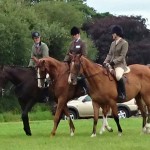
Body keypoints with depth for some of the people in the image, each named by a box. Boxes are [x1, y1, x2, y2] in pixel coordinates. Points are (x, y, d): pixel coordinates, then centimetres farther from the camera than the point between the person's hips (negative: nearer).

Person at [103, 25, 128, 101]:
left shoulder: (124, 43, -7)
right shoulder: (113, 43, 16)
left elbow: (122, 56, -14)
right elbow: (109, 54, 13)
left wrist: (113, 62, -23)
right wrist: (105, 62, -4)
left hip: (120, 64, -8)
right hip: (111, 64, 8)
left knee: (118, 76, -36)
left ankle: (123, 94, -26)